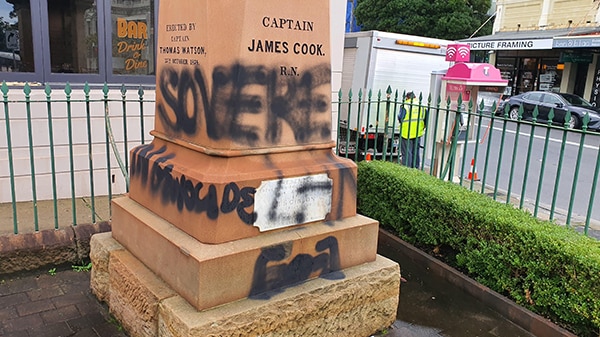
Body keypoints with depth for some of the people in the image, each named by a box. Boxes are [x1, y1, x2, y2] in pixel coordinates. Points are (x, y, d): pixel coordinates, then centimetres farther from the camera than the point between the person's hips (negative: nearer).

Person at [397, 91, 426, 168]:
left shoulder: (405, 106, -8)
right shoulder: (421, 106, 8)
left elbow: (400, 118, -10)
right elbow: (425, 118, 9)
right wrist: (422, 128, 20)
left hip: (407, 133, -5)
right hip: (418, 133, 5)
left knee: (407, 152, -1)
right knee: (415, 152, 13)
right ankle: (415, 168, 18)